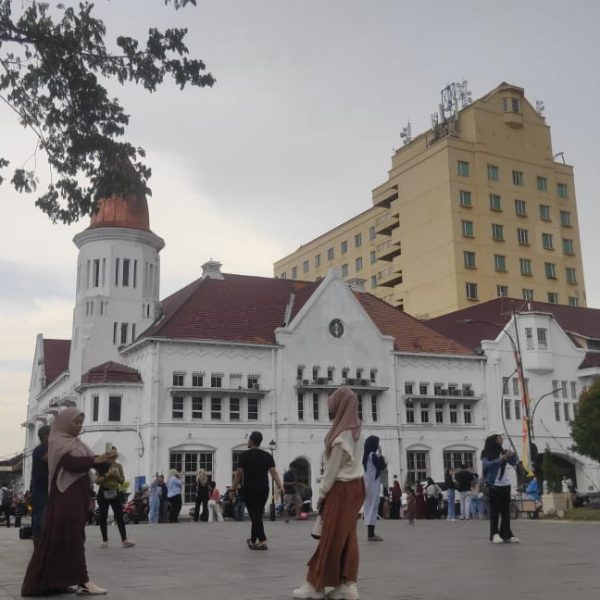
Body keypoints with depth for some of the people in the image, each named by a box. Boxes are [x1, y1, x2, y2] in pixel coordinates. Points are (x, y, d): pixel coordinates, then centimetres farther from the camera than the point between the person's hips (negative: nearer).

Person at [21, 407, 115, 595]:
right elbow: (72, 463, -22)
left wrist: (105, 460, -14)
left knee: (71, 537, 9)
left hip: (78, 495, 9)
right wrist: (97, 460, -34)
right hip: (65, 496, -9)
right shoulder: (57, 442, -7)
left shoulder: (77, 443, 18)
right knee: (70, 537, -8)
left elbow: (89, 461, 7)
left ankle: (55, 581, 16)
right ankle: (82, 582, -8)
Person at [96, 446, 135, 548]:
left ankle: (124, 540, -7)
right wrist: (107, 475, -21)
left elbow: (122, 481, 7)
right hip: (103, 493, -2)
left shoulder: (118, 466, 6)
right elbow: (97, 481, -8)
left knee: (120, 516, -4)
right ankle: (105, 541, 11)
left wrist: (117, 475, -12)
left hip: (115, 493, 3)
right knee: (103, 517, 2)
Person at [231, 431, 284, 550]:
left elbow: (239, 473, -8)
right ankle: (253, 540, 29)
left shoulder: (244, 455, -5)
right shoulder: (267, 456, 7)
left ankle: (262, 541, -18)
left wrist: (233, 487, 0)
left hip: (249, 489, -4)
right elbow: (274, 472, -3)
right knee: (257, 515, 17)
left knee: (255, 515, -5)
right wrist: (280, 486, -7)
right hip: (263, 489, 5)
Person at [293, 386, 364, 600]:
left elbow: (333, 469, -17)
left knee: (331, 537, -2)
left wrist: (322, 494, -7)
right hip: (354, 485, 9)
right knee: (347, 536, 8)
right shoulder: (353, 429, 7)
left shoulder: (341, 435, -20)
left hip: (342, 488, -9)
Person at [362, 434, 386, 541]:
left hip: (367, 483, 9)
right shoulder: (373, 455, -13)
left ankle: (370, 533, 14)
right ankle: (371, 534, -8)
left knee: (369, 507, 10)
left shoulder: (365, 455, 11)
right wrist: (380, 454, -4)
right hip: (373, 483, -9)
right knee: (373, 507, -7)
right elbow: (382, 467, -7)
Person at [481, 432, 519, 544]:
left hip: (505, 484, 5)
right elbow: (487, 465, -19)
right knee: (495, 510, -3)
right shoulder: (486, 454, -4)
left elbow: (513, 463, 8)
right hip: (494, 485, -5)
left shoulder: (503, 452, 10)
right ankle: (495, 534, -1)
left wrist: (512, 455, -12)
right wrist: (500, 460, -30)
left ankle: (506, 534, 9)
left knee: (506, 510, 6)